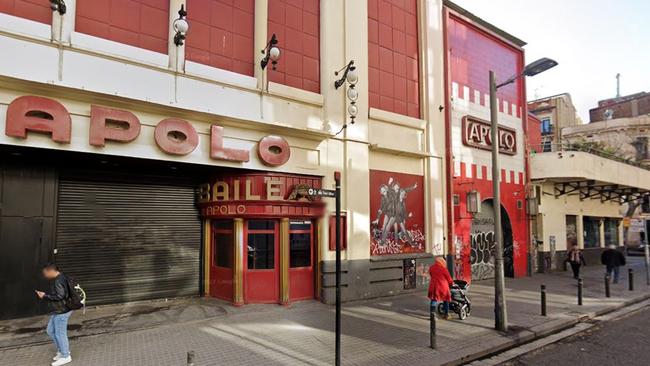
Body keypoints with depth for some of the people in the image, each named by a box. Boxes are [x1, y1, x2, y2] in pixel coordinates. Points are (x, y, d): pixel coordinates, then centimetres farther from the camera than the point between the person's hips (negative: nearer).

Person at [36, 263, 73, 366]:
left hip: (61, 312, -10)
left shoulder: (59, 281, -22)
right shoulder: (59, 279, 10)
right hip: (57, 311, 10)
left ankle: (65, 356, 16)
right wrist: (45, 295, 8)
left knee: (60, 334, 2)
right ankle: (61, 350, 33)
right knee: (50, 331, 20)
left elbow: (59, 296, -27)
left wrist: (45, 296, -18)